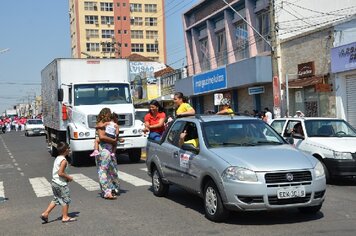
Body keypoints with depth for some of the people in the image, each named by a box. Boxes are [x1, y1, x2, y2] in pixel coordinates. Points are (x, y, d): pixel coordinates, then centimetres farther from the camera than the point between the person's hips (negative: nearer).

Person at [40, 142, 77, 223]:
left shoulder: (57, 158, 10)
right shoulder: (64, 160, -19)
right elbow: (60, 173, -25)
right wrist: (68, 177, -13)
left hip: (54, 182, 9)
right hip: (61, 184, -9)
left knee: (56, 200, 19)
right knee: (66, 200, 4)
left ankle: (45, 213, 16)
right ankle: (65, 217, 11)